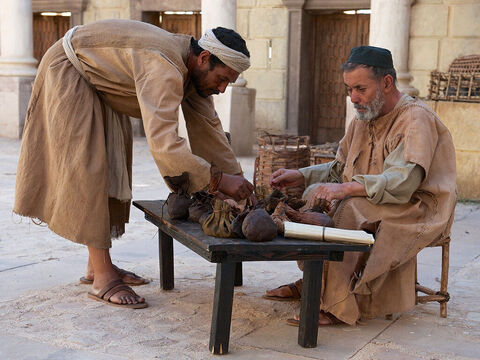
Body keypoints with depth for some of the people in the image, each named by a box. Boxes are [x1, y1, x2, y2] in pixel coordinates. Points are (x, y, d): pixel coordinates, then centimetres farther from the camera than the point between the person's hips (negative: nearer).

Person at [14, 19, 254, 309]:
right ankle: (103, 279, -12)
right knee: (86, 170, -14)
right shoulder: (164, 70, -37)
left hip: (99, 83, 10)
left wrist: (237, 179, -4)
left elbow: (208, 128, -1)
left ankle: (98, 265, 16)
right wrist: (218, 179, -41)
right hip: (68, 71, -10)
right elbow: (163, 144, -46)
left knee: (112, 166, 10)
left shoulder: (191, 66, -7)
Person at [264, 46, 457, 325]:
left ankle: (339, 305, -29)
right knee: (315, 194, -8)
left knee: (349, 209, -31)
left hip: (420, 210, -9)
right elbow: (339, 168, 16)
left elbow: (402, 184, -29)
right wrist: (301, 176, 0)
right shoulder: (364, 117, 10)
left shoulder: (416, 119, -17)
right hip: (370, 202, 9)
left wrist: (346, 188, -37)